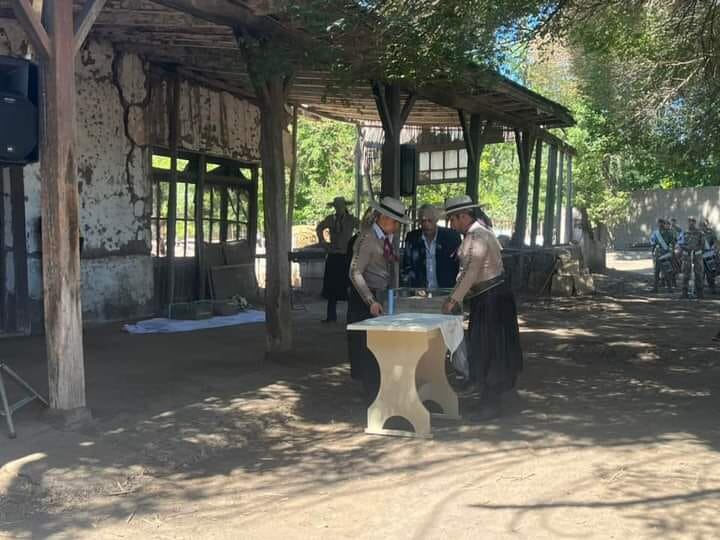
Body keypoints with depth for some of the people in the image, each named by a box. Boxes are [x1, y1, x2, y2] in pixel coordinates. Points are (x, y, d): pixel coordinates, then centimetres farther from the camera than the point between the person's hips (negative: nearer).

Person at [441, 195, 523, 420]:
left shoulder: (477, 236, -18)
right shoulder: (476, 233, 13)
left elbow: (470, 272, -24)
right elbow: (467, 271, 16)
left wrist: (453, 300, -19)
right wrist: (456, 298, 12)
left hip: (492, 300, -10)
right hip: (487, 299, 10)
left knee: (489, 351, -3)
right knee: (484, 349, 16)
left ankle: (491, 405, 5)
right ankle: (490, 399, 27)